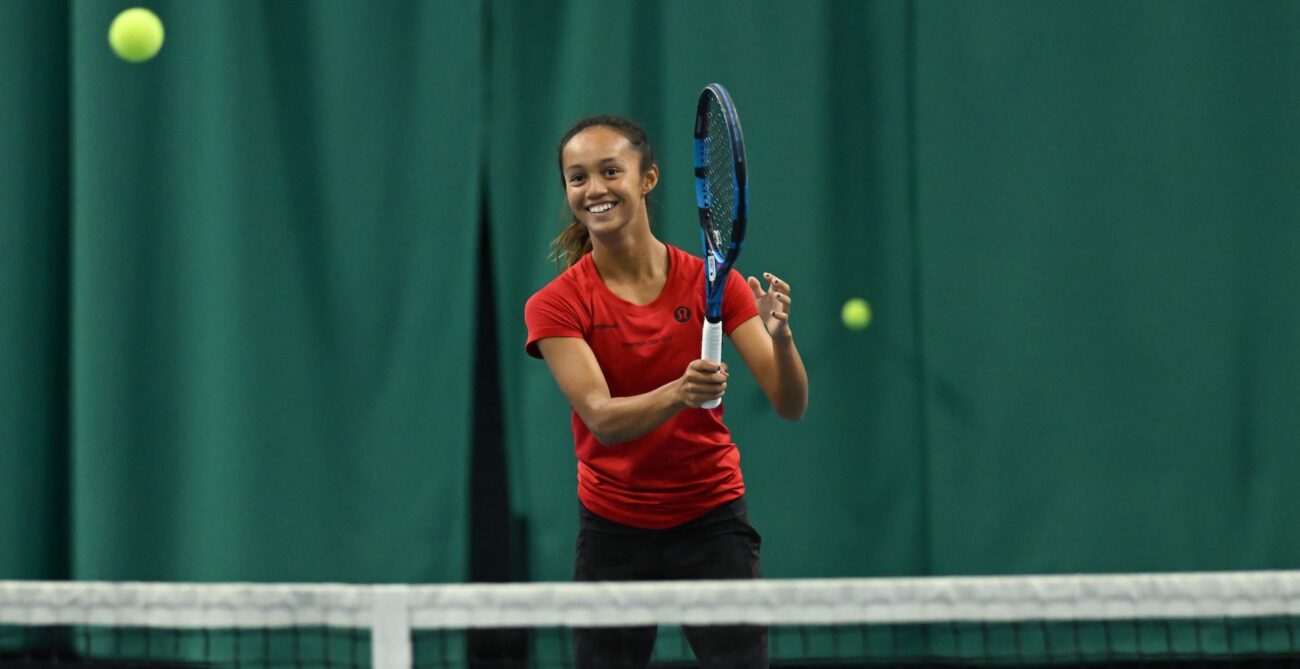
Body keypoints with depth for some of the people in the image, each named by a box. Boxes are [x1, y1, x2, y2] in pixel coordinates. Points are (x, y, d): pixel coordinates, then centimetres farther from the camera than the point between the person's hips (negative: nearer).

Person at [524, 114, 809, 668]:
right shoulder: (555, 306, -7)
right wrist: (678, 392, -39)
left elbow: (790, 406, -10)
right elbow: (600, 416, -20)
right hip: (613, 533, 0)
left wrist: (780, 336, -31)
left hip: (711, 524, 0)